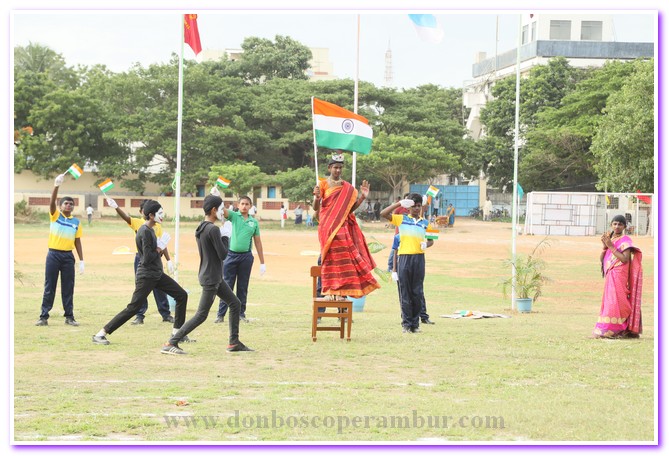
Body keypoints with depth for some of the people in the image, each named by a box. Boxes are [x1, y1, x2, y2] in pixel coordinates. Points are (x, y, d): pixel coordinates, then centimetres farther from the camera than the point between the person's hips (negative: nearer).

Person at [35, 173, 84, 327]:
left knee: (68, 288, 5)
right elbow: (52, 201, -17)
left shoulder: (76, 222, 8)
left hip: (68, 256, 2)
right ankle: (44, 317, 3)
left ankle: (69, 317, 12)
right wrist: (56, 186, -32)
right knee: (49, 287, 0)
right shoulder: (55, 215, 1)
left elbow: (77, 242, 9)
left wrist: (81, 261, 4)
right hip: (53, 254, -2)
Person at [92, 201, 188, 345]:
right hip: (146, 275, -10)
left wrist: (159, 250, -3)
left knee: (182, 295, 8)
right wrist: (158, 250, -7)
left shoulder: (150, 230, 11)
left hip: (157, 274, 10)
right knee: (133, 308, -10)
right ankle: (100, 334, -6)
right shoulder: (145, 232, -19)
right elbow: (147, 257, -23)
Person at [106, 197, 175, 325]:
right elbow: (126, 217, -19)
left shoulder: (158, 225, 9)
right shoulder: (137, 223, 0)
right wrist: (116, 207, -39)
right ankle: (139, 315, 8)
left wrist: (168, 260, 8)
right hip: (141, 258, -2)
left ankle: (166, 314, 15)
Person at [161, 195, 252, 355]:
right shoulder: (213, 229, -20)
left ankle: (234, 343, 23)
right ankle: (171, 343, -10)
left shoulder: (200, 229, 8)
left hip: (215, 278, 10)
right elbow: (223, 255, -19)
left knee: (235, 304, 18)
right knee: (201, 315, -8)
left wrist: (222, 237, 7)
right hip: (210, 279, -10)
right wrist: (225, 237, -5)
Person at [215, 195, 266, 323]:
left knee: (243, 287, 9)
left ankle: (241, 313, 17)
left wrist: (262, 263, 10)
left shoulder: (254, 222, 8)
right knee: (227, 286, -2)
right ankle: (221, 314, 0)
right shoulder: (234, 216, 2)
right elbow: (222, 210, -17)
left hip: (246, 256, 2)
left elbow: (258, 242, 11)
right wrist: (216, 198, -36)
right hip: (231, 255, -2)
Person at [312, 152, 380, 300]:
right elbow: (316, 208, -2)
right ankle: (329, 290, -4)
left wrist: (362, 197, 0)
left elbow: (351, 208, 12)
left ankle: (340, 290, -1)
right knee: (330, 256, -7)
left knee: (343, 256, -3)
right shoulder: (323, 185, 1)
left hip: (342, 226, 3)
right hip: (327, 226, -3)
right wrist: (316, 197, -23)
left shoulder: (347, 187, 12)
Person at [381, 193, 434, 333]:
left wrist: (426, 244, -5)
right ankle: (406, 323, 4)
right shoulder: (401, 219, 5)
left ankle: (415, 323, 10)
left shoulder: (425, 223, 13)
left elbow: (431, 240, 19)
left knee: (417, 292, 4)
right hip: (404, 257, -2)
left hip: (419, 258, 2)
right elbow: (383, 214, -5)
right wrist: (399, 203, -10)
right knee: (405, 292, 0)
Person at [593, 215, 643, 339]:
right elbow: (601, 259, 12)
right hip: (609, 276, 8)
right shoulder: (609, 239, 16)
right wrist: (604, 246, -5)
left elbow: (625, 259, -18)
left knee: (615, 301, -12)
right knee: (608, 301, 8)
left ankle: (611, 330, -14)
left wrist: (611, 246, -16)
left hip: (619, 276, -8)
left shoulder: (625, 240, -5)